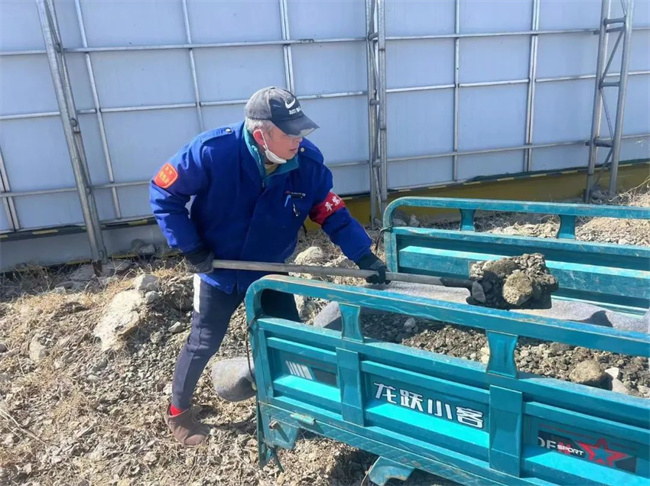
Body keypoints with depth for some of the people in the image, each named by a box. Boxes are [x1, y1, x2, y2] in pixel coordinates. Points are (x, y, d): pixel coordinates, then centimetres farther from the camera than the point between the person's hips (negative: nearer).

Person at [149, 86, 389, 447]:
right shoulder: (213, 151, -30)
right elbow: (163, 194, -18)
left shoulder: (308, 162, -21)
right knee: (203, 345, 10)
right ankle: (178, 412, 38)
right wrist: (191, 248, -20)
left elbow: (333, 214, -12)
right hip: (218, 270, -3)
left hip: (270, 270, 3)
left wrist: (365, 257, -20)